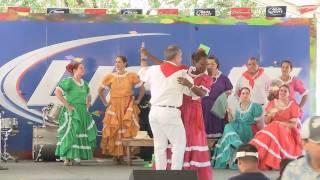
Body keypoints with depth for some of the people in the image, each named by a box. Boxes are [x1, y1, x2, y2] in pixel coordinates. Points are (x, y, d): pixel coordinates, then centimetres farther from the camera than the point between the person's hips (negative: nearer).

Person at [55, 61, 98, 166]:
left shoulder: (84, 84, 13)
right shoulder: (68, 81, -9)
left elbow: (88, 96, 30)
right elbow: (57, 92, -19)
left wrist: (87, 106, 14)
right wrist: (67, 105, -19)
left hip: (82, 113, 8)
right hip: (71, 112, -8)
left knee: (80, 134, 5)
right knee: (70, 133, -11)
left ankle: (72, 158, 10)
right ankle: (67, 158, -9)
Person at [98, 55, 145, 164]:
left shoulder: (131, 76, 0)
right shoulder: (110, 77, 3)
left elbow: (142, 89, 9)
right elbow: (100, 91, 13)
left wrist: (138, 100, 3)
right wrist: (105, 103, 8)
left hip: (128, 106, -1)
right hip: (114, 106, 1)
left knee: (127, 130, -7)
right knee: (114, 131, -3)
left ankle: (122, 154, -3)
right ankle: (115, 154, 2)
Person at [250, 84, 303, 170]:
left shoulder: (293, 105, 2)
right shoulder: (272, 103, 12)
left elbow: (294, 124, -4)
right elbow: (266, 121, 8)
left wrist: (279, 123, -11)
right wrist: (270, 114, -12)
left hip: (288, 132, -3)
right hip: (271, 129, 3)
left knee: (276, 134, -36)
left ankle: (274, 162, -36)